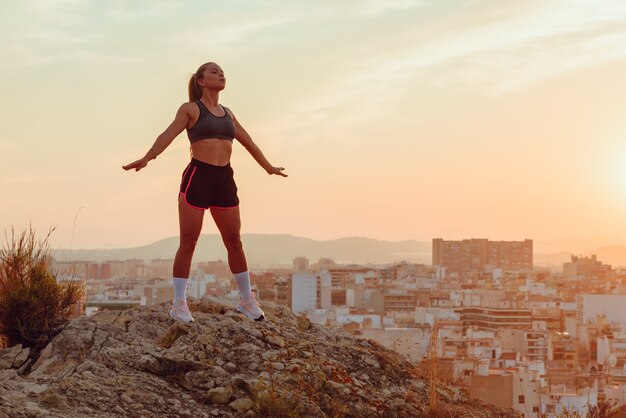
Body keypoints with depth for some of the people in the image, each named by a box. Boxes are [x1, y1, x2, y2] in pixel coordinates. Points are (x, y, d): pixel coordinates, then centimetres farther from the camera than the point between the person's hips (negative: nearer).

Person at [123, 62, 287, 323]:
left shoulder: (227, 113, 18)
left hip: (224, 179, 5)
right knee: (188, 242, -4)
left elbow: (248, 142, 30)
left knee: (234, 241, 7)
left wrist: (268, 167, 38)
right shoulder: (191, 109, 2)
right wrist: (146, 158, -28)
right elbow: (168, 135, -12)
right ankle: (179, 304, 1)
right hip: (198, 176, -5)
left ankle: (246, 300, 18)